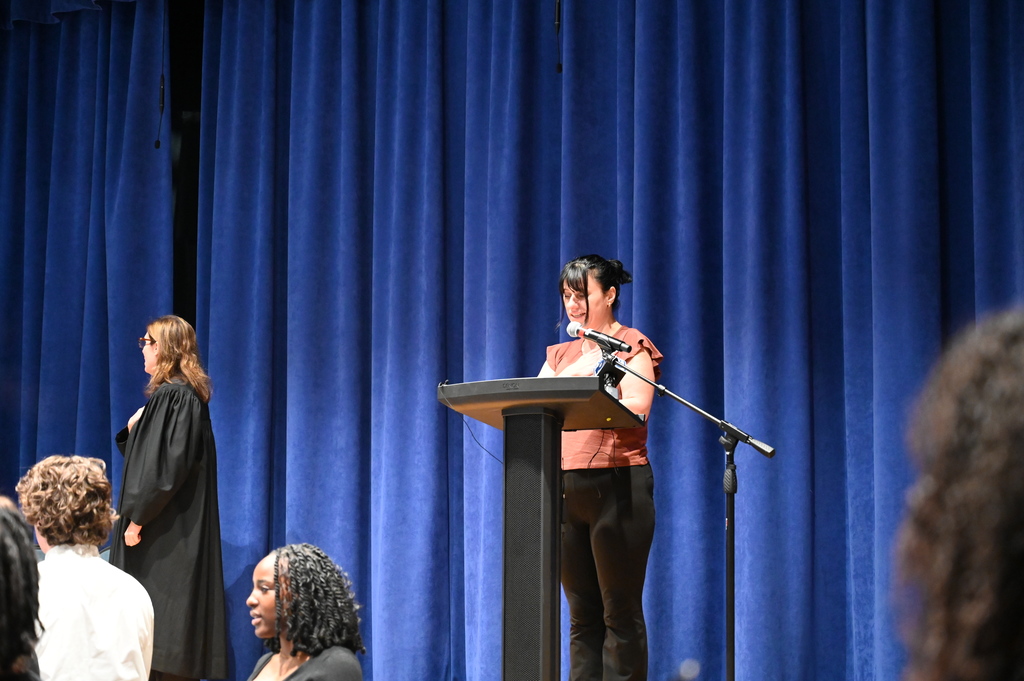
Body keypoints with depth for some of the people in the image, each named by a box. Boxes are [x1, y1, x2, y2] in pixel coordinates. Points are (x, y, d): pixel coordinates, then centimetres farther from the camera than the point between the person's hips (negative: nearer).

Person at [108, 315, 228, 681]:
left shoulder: (171, 396, -15)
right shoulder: (189, 395, 14)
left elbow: (165, 466, -22)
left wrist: (137, 517, -18)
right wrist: (134, 430, 5)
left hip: (166, 536, -10)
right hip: (180, 531, 10)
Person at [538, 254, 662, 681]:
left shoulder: (632, 347, 2)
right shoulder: (561, 354, 20)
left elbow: (637, 408, -14)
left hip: (617, 484, -6)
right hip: (565, 485, 6)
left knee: (621, 612, -6)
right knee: (582, 614, 5)